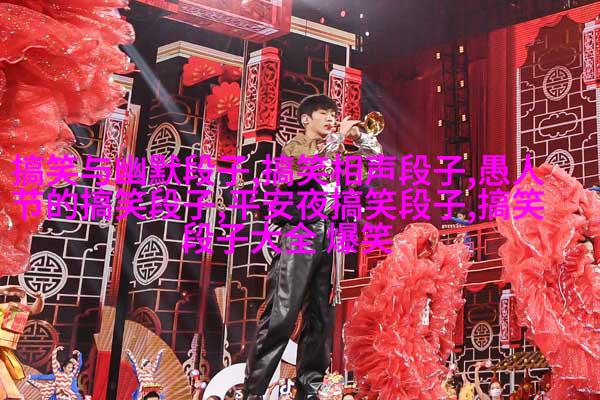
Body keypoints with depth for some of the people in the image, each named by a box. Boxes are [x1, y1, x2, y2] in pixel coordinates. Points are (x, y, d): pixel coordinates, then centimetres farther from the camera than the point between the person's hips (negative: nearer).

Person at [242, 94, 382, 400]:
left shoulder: (333, 150, 24)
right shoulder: (295, 145, 6)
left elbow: (375, 155, 26)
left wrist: (356, 133, 12)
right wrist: (340, 134, -6)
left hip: (329, 237, 7)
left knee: (322, 317, 4)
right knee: (281, 314, -13)